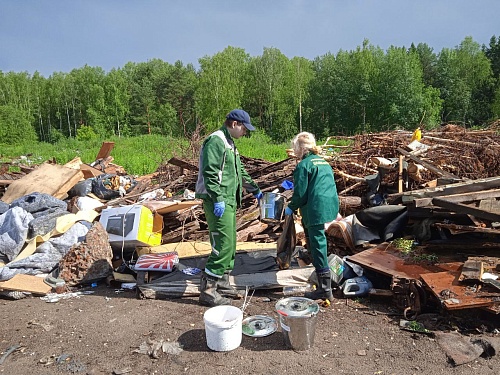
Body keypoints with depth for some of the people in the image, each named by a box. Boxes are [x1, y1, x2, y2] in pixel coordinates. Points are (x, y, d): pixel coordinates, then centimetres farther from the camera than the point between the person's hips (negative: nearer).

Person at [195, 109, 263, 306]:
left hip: (228, 201, 11)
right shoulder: (216, 141, -11)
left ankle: (222, 283, 26)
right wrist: (217, 199, -24)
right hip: (218, 202, -11)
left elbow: (240, 172, 30)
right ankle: (207, 289, -2)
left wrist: (255, 190, 32)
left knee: (230, 244, 14)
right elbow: (210, 172, -20)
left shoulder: (229, 143, 22)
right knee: (223, 245, -11)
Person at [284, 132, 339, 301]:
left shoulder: (303, 165, -8)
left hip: (316, 209, -9)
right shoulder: (324, 162, 18)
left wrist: (291, 208, 6)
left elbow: (301, 193, -11)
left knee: (318, 245, -7)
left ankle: (325, 288, -6)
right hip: (331, 205, 9)